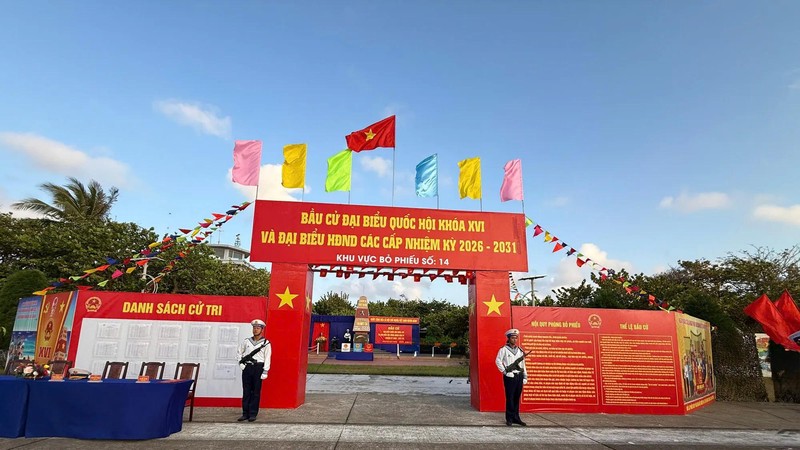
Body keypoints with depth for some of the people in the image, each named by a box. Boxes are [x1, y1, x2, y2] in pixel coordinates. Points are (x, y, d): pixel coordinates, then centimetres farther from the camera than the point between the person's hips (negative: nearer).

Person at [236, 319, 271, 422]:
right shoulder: (246, 341, 11)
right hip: (247, 367, 3)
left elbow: (267, 358, -2)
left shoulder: (266, 343, 2)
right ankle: (245, 413, 12)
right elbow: (239, 353, 20)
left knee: (256, 392, 0)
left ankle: (253, 414, 7)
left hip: (258, 368, -3)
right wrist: (240, 363, 4)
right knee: (246, 391, 5)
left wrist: (265, 371, -10)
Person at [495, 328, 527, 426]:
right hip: (509, 377, -5)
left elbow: (523, 364, 17)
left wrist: (525, 376, 13)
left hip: (519, 376, 5)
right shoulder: (504, 349, -2)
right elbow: (498, 361, -6)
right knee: (510, 398, -2)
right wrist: (505, 371, -11)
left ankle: (516, 417, 17)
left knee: (517, 398, 8)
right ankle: (509, 418, 6)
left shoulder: (520, 350, 14)